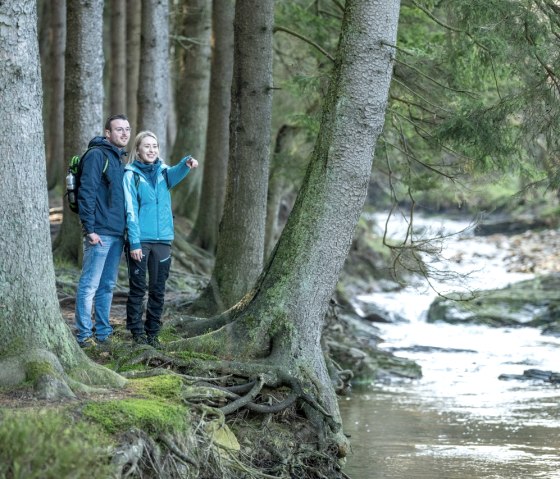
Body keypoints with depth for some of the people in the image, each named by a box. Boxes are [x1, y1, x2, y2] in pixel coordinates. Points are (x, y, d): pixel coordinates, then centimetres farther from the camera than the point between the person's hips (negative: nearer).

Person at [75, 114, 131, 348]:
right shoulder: (97, 155, -9)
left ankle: (102, 332, 18)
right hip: (100, 233, -9)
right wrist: (90, 229, -18)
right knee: (89, 285, -6)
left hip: (117, 234, 9)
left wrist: (126, 231, 18)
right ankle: (84, 335, -3)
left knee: (108, 285, 12)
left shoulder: (119, 158, 17)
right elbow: (86, 193, -15)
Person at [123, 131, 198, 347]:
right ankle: (137, 331, 6)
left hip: (163, 239, 4)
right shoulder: (131, 175, -2)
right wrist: (134, 242, -15)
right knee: (138, 288, 0)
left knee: (158, 289, 8)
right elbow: (131, 211, -7)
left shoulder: (163, 171, 9)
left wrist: (187, 163, -39)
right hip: (140, 240, -4)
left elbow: (175, 174, -16)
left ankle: (152, 332, 16)